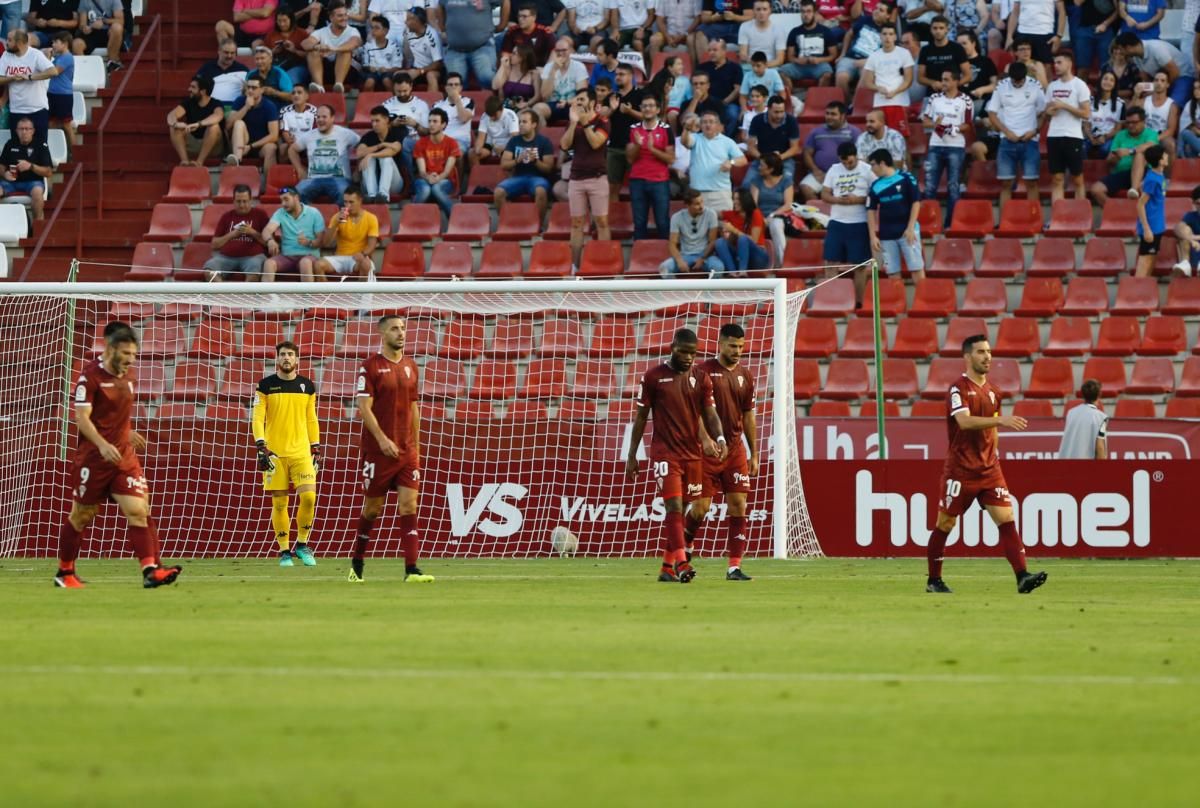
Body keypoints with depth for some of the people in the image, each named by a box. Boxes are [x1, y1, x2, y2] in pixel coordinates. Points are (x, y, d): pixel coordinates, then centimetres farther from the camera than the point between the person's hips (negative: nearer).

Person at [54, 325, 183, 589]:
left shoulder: (129, 376, 9)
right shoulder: (90, 376, -12)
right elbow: (82, 418, -19)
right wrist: (103, 445, -30)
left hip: (125, 458, 5)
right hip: (93, 457, -5)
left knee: (138, 512, -10)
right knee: (81, 516, 7)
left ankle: (151, 570, -17)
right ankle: (64, 572, 22)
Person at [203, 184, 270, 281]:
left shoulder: (259, 214, 10)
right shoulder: (227, 216, 17)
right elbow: (214, 244, 15)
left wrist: (252, 232, -9)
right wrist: (232, 234, 0)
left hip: (252, 256, -2)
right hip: (226, 257, 2)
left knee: (254, 267, -38)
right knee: (209, 268, -28)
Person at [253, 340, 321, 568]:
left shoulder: (307, 386, 10)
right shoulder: (266, 385, 2)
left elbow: (311, 420, 15)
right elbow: (257, 419, -1)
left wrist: (316, 450, 12)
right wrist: (262, 448, -12)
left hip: (301, 452, 2)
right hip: (275, 453, -2)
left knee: (308, 497, -11)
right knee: (279, 503, -1)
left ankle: (302, 544, 7)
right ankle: (284, 551, 10)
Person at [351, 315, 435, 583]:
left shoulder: (410, 367, 11)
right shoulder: (370, 367, -6)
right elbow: (364, 408, -12)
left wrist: (416, 447, 14)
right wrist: (382, 439, -21)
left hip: (407, 451, 4)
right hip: (378, 450, -4)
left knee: (409, 506, -6)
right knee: (372, 508, 5)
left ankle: (411, 569, -12)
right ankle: (356, 565, 23)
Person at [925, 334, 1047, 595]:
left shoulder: (993, 391, 12)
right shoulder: (958, 389, -10)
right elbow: (965, 421, -28)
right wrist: (1000, 420, -37)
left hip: (989, 469, 6)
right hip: (960, 470, -6)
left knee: (1006, 519, -8)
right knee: (945, 524, 4)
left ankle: (1022, 577, -15)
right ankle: (933, 581, 16)